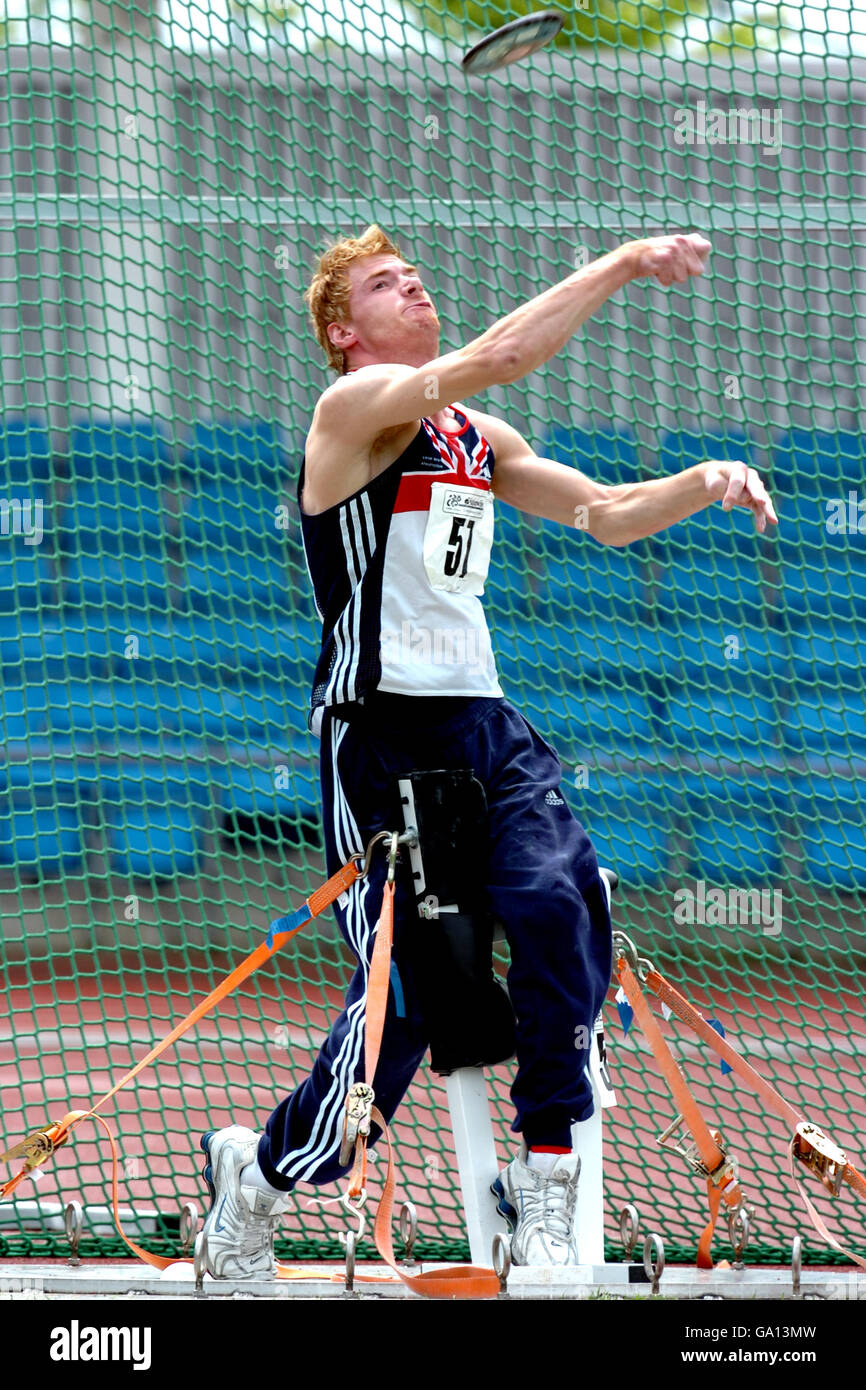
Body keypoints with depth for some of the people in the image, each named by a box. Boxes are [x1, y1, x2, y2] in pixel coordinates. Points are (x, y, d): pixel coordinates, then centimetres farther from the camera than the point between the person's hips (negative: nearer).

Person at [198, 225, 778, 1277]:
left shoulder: (477, 438, 18)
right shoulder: (355, 405, -6)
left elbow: (603, 514, 23)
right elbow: (501, 355, -21)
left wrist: (705, 482, 5)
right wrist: (623, 263, -19)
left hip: (485, 728, 6)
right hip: (380, 735, -6)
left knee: (561, 903, -21)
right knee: (400, 995, -8)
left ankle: (544, 1189, -15)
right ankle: (262, 1169, 17)